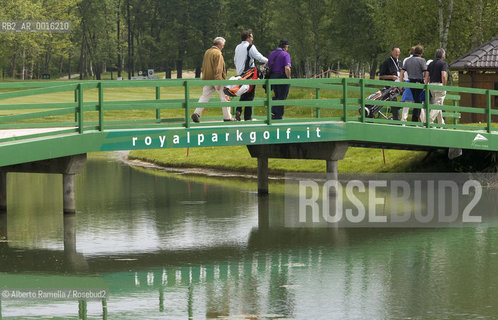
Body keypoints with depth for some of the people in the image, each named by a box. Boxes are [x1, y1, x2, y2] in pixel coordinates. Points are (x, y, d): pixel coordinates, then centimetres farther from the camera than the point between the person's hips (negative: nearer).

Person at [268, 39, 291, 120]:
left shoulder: (272, 53, 10)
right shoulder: (285, 54, -11)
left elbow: (268, 66, 13)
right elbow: (287, 68, -20)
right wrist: (289, 78, -9)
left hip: (272, 77, 6)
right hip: (282, 78, -6)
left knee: (276, 96, 20)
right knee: (281, 98, 3)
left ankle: (273, 112, 5)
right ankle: (278, 116, 4)